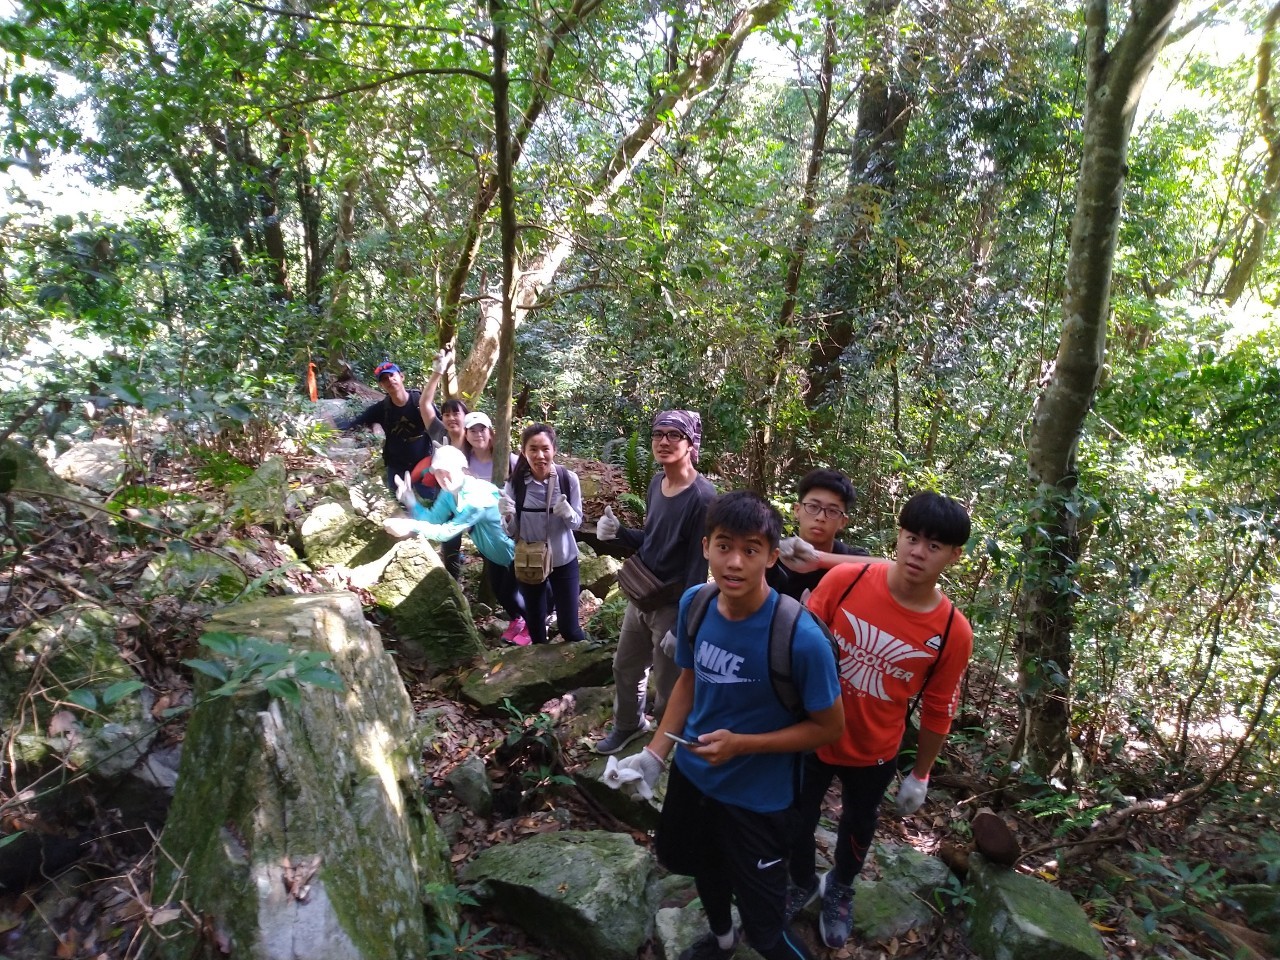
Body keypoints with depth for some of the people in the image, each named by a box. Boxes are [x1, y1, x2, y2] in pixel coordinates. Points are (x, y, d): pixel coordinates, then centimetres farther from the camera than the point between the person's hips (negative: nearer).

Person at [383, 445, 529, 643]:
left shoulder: (479, 496, -38)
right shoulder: (448, 493, -10)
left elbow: (448, 531, -42)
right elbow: (431, 519, -13)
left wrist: (411, 527, -51)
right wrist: (409, 499, -26)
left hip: (515, 551, -8)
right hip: (494, 552, 8)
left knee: (510, 592, 1)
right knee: (498, 590, 16)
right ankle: (517, 620, 44)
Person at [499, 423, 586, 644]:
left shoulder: (568, 479, -16)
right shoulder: (515, 483, -13)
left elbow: (577, 522, -4)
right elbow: (513, 532, -5)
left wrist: (568, 514, -27)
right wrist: (508, 517, -28)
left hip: (564, 561, -1)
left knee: (569, 628, 5)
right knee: (535, 628, 17)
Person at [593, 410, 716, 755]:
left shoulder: (702, 497, -22)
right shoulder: (656, 483, 1)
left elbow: (697, 566, -21)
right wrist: (618, 531, -7)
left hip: (673, 605, -8)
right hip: (640, 596, 8)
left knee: (668, 685, 10)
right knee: (625, 666, 23)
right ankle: (628, 725, 48)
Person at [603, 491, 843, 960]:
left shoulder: (801, 638, -31)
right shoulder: (694, 603, -15)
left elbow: (829, 726, -17)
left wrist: (741, 744, -26)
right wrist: (654, 754, -4)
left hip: (757, 797, -5)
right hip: (692, 773, 6)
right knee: (702, 864, 31)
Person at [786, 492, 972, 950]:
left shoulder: (954, 632, -18)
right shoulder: (845, 579, -22)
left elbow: (938, 710, -5)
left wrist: (920, 775, 4)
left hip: (873, 753, 1)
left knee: (858, 826, 26)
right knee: (795, 820, 20)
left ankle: (840, 889, 58)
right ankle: (802, 883, 53)